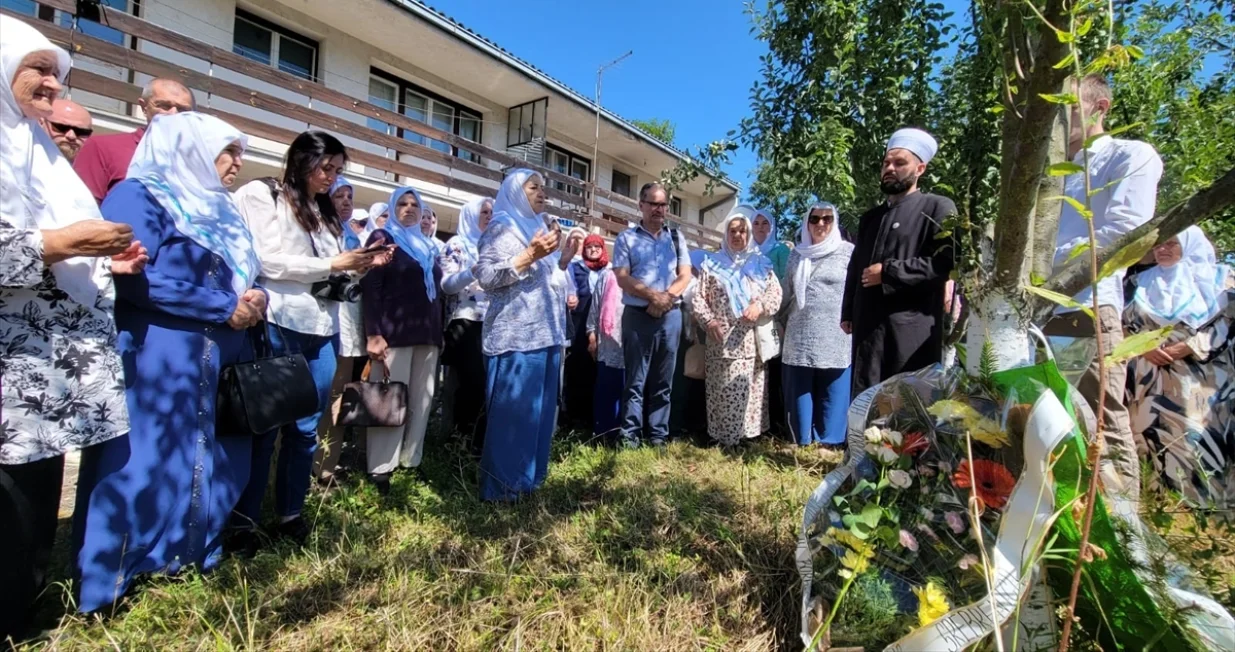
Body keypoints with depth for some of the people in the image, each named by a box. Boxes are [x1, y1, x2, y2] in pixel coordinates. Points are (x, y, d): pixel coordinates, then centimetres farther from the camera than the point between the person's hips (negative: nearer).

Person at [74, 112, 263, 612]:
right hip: (155, 367, -8)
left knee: (205, 471, 13)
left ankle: (189, 564, 27)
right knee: (144, 472, -2)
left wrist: (253, 303, -5)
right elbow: (132, 276, -21)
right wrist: (226, 307, -18)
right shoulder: (139, 195, -7)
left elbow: (238, 279, 19)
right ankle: (109, 586, 13)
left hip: (216, 367, 8)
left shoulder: (217, 208, 19)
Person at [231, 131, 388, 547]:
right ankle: (245, 521, 16)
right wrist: (332, 264, -11)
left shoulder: (324, 212, 20)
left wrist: (362, 266, 1)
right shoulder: (263, 196, 1)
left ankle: (291, 514, 22)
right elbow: (268, 262, -11)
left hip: (322, 329, 6)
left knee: (306, 428, 10)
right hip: (280, 326, -6)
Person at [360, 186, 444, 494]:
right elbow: (370, 287, -6)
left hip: (427, 332, 6)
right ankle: (381, 470, 2)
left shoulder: (427, 245, 21)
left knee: (421, 402, 5)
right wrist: (373, 334, -16)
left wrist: (438, 332, 13)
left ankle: (410, 463, 13)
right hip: (394, 332, -6)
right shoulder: (383, 237, 4)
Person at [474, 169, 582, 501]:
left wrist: (563, 258, 12)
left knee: (540, 409, 10)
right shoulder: (502, 227, -1)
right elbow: (486, 276, -13)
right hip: (516, 335, -8)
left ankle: (528, 476, 21)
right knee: (511, 410, -6)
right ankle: (501, 485, 4)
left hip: (546, 333, 8)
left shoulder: (540, 227, 22)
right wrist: (530, 255, -20)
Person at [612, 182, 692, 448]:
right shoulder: (626, 238, 3)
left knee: (664, 380, 8)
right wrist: (653, 295, -16)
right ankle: (630, 435, 9)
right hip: (637, 315, -3)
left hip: (671, 316, 3)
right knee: (635, 379, 2)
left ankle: (658, 434, 17)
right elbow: (623, 278, -6)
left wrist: (667, 297, -12)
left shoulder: (676, 237, 12)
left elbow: (685, 275, 5)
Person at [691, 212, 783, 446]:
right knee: (723, 388, -3)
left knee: (751, 388, 2)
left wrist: (760, 305, -15)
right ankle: (724, 435, 5)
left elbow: (776, 293, 6)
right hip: (722, 340, -1)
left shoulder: (761, 263, 14)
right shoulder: (713, 264, 12)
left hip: (752, 339, 1)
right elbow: (699, 296, 6)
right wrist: (708, 321, -10)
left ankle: (749, 432, 12)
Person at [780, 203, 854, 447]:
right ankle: (803, 443, 20)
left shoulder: (848, 252, 2)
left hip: (835, 338, -3)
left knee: (832, 395, 2)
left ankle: (829, 444, 14)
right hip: (799, 338, 4)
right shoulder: (797, 254, 14)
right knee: (800, 392, 8)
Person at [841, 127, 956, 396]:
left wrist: (887, 272, -11)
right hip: (868, 327, 6)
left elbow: (946, 262, -12)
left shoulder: (938, 208, 1)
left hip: (913, 329, -5)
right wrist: (847, 313, 13)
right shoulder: (870, 217, 20)